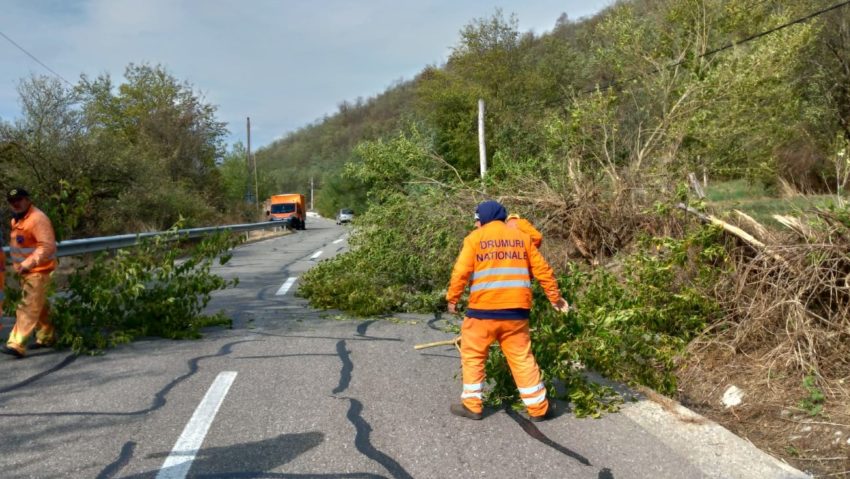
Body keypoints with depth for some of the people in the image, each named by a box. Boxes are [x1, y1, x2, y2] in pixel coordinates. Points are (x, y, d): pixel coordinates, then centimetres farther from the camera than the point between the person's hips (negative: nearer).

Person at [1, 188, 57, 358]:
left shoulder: (38, 219, -18)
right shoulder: (16, 220, 14)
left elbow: (48, 246, -26)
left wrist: (28, 263, -33)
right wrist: (19, 265, 14)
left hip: (38, 271, -10)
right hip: (26, 271, 10)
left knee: (29, 308, -11)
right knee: (38, 306, 18)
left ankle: (17, 345, -13)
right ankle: (46, 337, 30)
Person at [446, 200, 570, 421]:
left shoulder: (475, 238, 3)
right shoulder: (522, 237, 12)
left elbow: (461, 272, -5)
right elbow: (542, 270, 12)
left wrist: (452, 298, 5)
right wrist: (555, 297, 21)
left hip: (483, 308, -3)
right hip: (516, 309, 3)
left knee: (473, 355, 12)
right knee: (522, 358, 10)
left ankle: (472, 405, 14)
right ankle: (538, 408, 13)